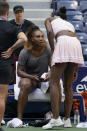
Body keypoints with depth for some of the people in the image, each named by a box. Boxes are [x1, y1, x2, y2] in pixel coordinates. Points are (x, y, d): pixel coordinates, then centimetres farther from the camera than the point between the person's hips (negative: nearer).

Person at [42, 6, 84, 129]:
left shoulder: (50, 19, 26)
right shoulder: (70, 24, 38)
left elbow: (50, 32, 2)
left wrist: (53, 52, 4)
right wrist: (76, 69, 27)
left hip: (63, 42, -5)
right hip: (76, 44, 5)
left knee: (54, 82, -4)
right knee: (68, 85, 12)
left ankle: (56, 118, -16)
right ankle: (67, 119, 11)